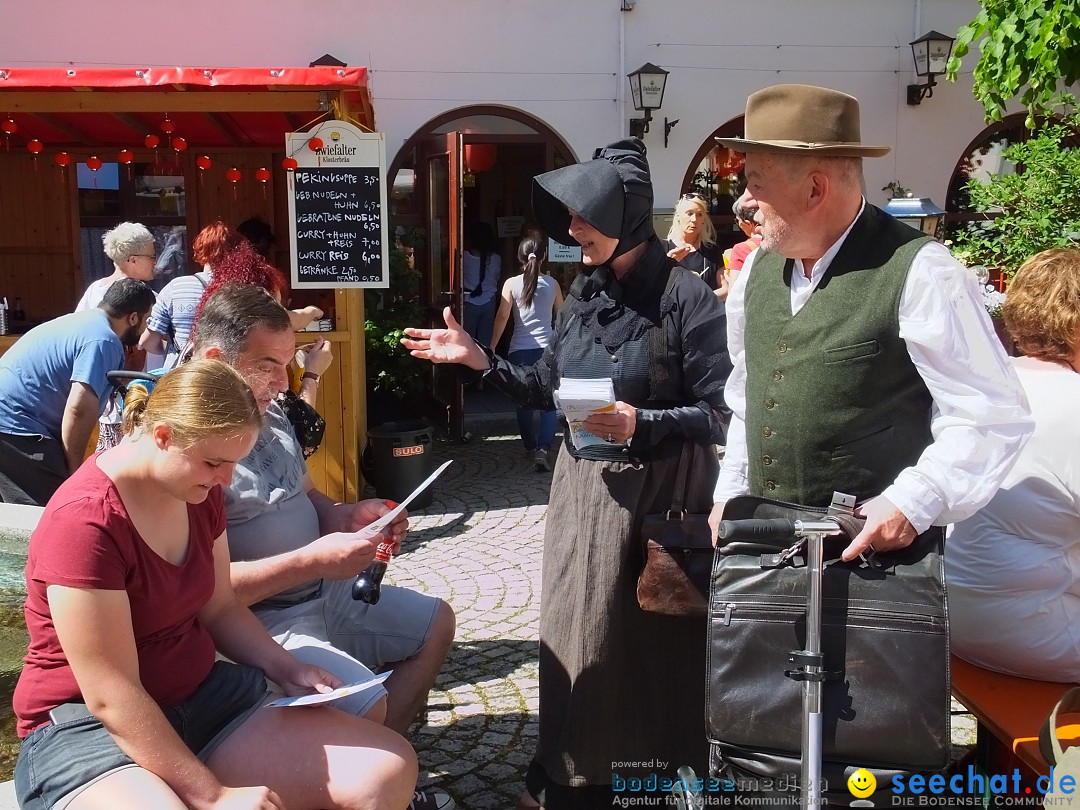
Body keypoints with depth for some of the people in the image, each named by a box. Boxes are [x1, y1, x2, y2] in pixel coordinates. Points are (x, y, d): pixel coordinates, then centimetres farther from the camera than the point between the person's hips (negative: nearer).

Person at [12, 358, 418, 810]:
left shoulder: (199, 493, 2)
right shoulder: (84, 521, -23)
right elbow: (111, 697, -23)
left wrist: (288, 670, -2)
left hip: (202, 696, 7)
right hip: (87, 726, -7)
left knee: (389, 770, -8)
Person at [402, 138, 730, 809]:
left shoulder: (686, 297, -15)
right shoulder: (584, 291, 6)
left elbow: (721, 413, -16)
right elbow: (550, 387, 10)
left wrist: (641, 424, -27)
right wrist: (480, 360, 1)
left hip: (658, 491, -6)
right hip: (584, 485, 7)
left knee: (655, 637, 7)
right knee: (578, 630, 15)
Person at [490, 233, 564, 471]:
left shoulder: (511, 284, -2)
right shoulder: (552, 284, 3)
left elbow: (502, 317, -8)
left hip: (520, 351, 0)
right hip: (547, 349, 0)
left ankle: (531, 447, 25)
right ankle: (543, 449, -13)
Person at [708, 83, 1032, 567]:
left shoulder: (919, 273, -13)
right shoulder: (757, 269, 7)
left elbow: (992, 416, -11)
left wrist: (911, 505, -20)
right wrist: (729, 494, 12)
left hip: (876, 550, -5)